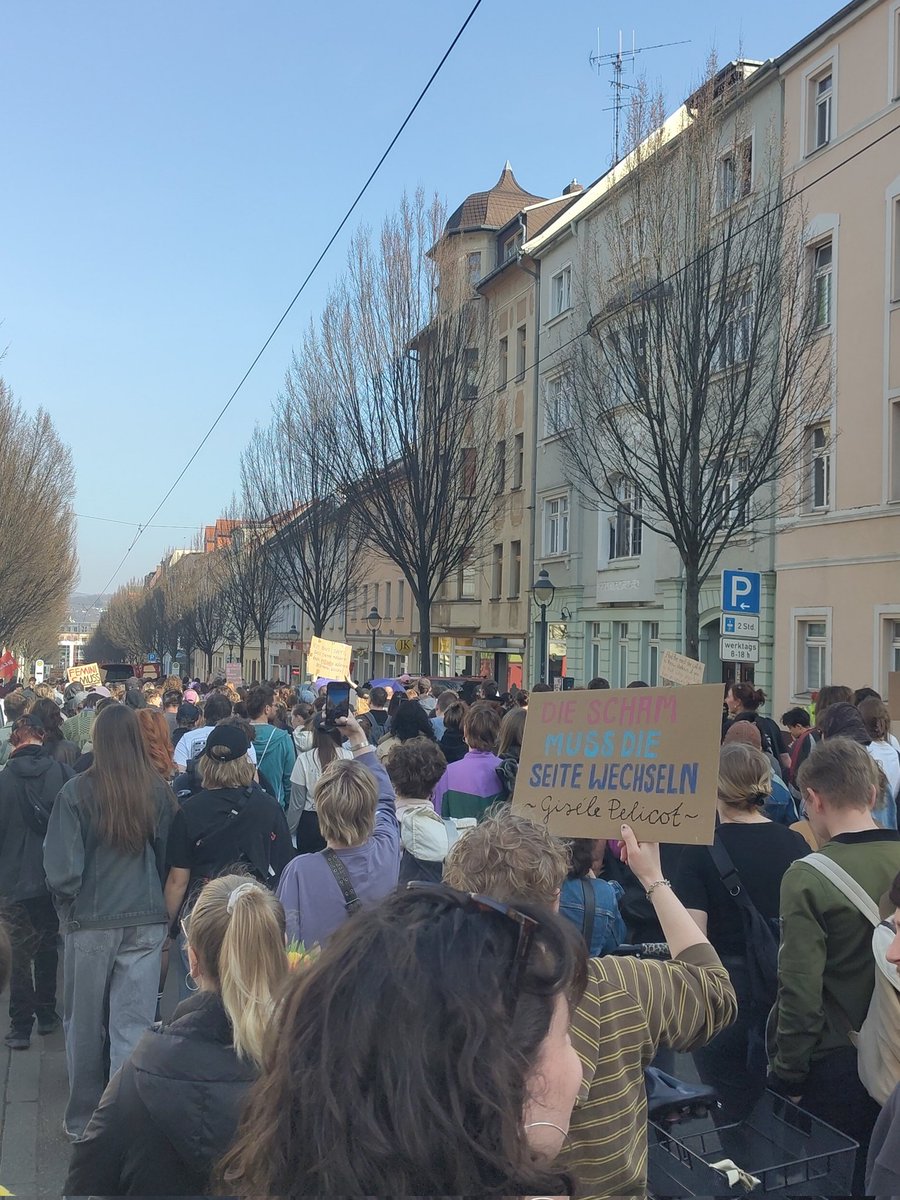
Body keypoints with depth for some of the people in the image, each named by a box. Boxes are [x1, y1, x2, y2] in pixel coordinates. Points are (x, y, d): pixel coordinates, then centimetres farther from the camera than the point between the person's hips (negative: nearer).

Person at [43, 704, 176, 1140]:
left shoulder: (77, 792, -14)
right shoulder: (158, 792, -5)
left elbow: (62, 870, -13)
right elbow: (169, 858, 5)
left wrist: (67, 906, 7)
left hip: (91, 923, -1)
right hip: (146, 923, 1)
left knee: (85, 1027, 17)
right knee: (133, 1026, 8)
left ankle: (84, 1120, 32)